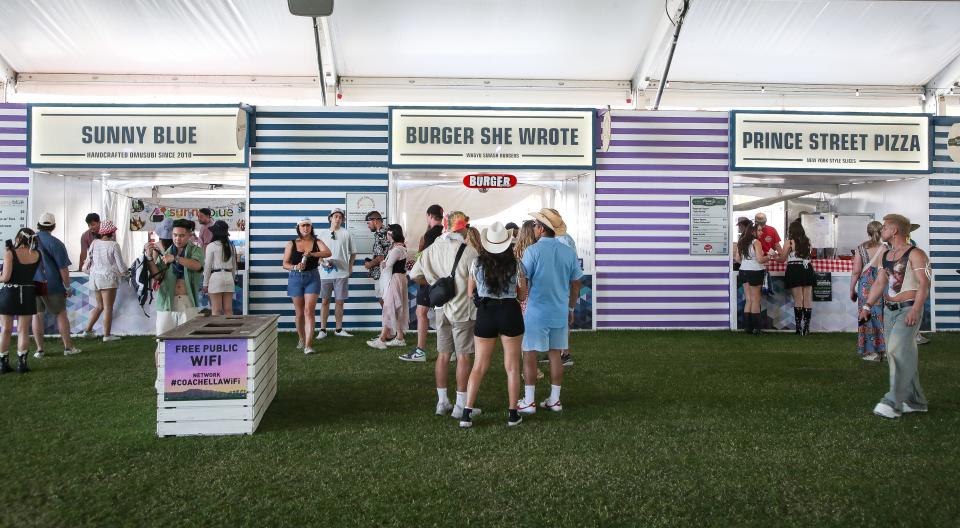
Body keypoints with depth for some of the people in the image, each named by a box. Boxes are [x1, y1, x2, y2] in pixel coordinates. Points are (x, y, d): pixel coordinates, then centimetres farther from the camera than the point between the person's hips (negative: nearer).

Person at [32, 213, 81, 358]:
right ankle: (68, 347, 11)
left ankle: (39, 349, 11)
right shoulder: (55, 243, -12)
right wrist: (67, 287, -4)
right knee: (61, 314, 7)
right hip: (52, 285, -4)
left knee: (37, 315, 10)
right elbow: (63, 268, -13)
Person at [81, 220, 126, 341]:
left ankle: (88, 330, 20)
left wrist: (87, 268, 29)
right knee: (108, 307, 0)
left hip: (95, 277, 6)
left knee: (100, 306, 19)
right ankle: (107, 335, 2)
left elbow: (89, 259, 8)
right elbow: (121, 266, -10)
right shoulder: (113, 245, -13)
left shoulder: (94, 243, 0)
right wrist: (124, 270, 12)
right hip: (108, 278, -6)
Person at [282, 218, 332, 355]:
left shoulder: (316, 242, 1)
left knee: (309, 311, -11)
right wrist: (295, 267, -18)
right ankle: (301, 339, 30)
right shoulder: (291, 244, 4)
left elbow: (328, 253, -17)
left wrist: (312, 254, -29)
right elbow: (285, 264, 2)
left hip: (312, 278, -2)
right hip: (295, 278, 2)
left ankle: (308, 345, -14)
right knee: (299, 312, 11)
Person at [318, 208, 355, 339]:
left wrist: (350, 267, 3)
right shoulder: (323, 235, 7)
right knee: (325, 301, 3)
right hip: (326, 273, 1)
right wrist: (324, 262, -7)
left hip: (342, 273, -1)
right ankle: (322, 329, 10)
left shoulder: (346, 234, 3)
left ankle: (339, 329, 15)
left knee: (339, 302, 5)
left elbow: (353, 253, 10)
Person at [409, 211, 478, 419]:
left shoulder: (432, 249, 3)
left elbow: (415, 275, 3)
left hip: (442, 310, 6)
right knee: (464, 356, 1)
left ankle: (442, 402, 20)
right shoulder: (468, 251, -14)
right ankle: (461, 405, 6)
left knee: (443, 354, 13)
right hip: (463, 310, -5)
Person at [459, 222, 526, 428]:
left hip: (485, 313, 1)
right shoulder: (514, 264, -7)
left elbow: (470, 293, 4)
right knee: (512, 367, 9)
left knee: (479, 367, 8)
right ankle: (512, 414, 13)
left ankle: (467, 413, 3)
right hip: (510, 312, -1)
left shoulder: (477, 263, -3)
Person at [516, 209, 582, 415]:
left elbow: (523, 282, -11)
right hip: (560, 312, 5)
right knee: (555, 354, 12)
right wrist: (571, 308, 20)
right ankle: (554, 400, 17)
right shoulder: (569, 252, 3)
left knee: (530, 354, 4)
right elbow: (576, 283, 9)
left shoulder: (533, 251, -12)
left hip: (536, 312, -5)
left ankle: (529, 402, 8)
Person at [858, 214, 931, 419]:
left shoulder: (915, 254, -8)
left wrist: (915, 310, -25)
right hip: (889, 310, 8)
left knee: (897, 352, -17)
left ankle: (893, 403, -17)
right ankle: (915, 401, 21)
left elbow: (924, 284, -15)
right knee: (905, 356, 11)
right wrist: (867, 306, 12)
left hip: (908, 309, -8)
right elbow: (880, 283, 21)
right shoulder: (886, 256, 15)